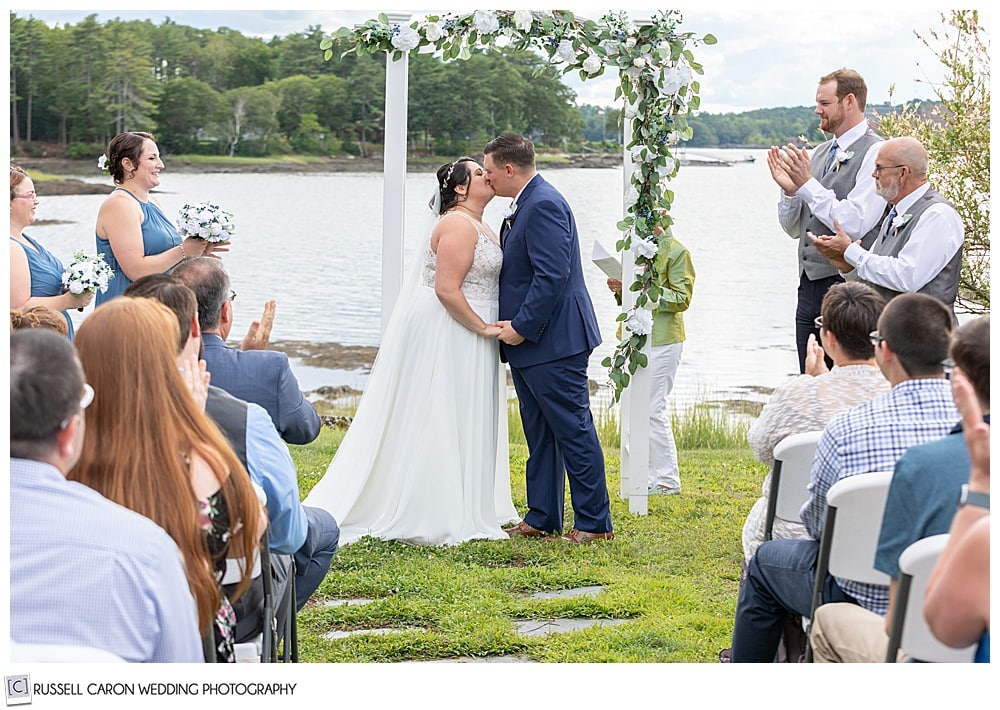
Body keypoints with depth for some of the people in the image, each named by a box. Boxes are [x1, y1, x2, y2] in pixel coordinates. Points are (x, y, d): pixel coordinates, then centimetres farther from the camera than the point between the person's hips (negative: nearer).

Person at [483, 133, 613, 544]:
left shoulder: (544, 205, -17)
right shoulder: (524, 205, 15)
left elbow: (552, 276, -23)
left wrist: (522, 327, -19)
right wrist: (513, 325, 9)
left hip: (553, 341, -11)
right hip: (528, 342, 11)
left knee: (574, 431, -4)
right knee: (540, 435, 14)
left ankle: (594, 522, 3)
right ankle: (542, 519, 21)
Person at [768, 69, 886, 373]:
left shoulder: (875, 153, -8)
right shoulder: (819, 154, 15)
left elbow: (854, 223, -18)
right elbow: (793, 228, 18)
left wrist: (808, 185, -15)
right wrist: (789, 189, 0)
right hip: (809, 287, 8)